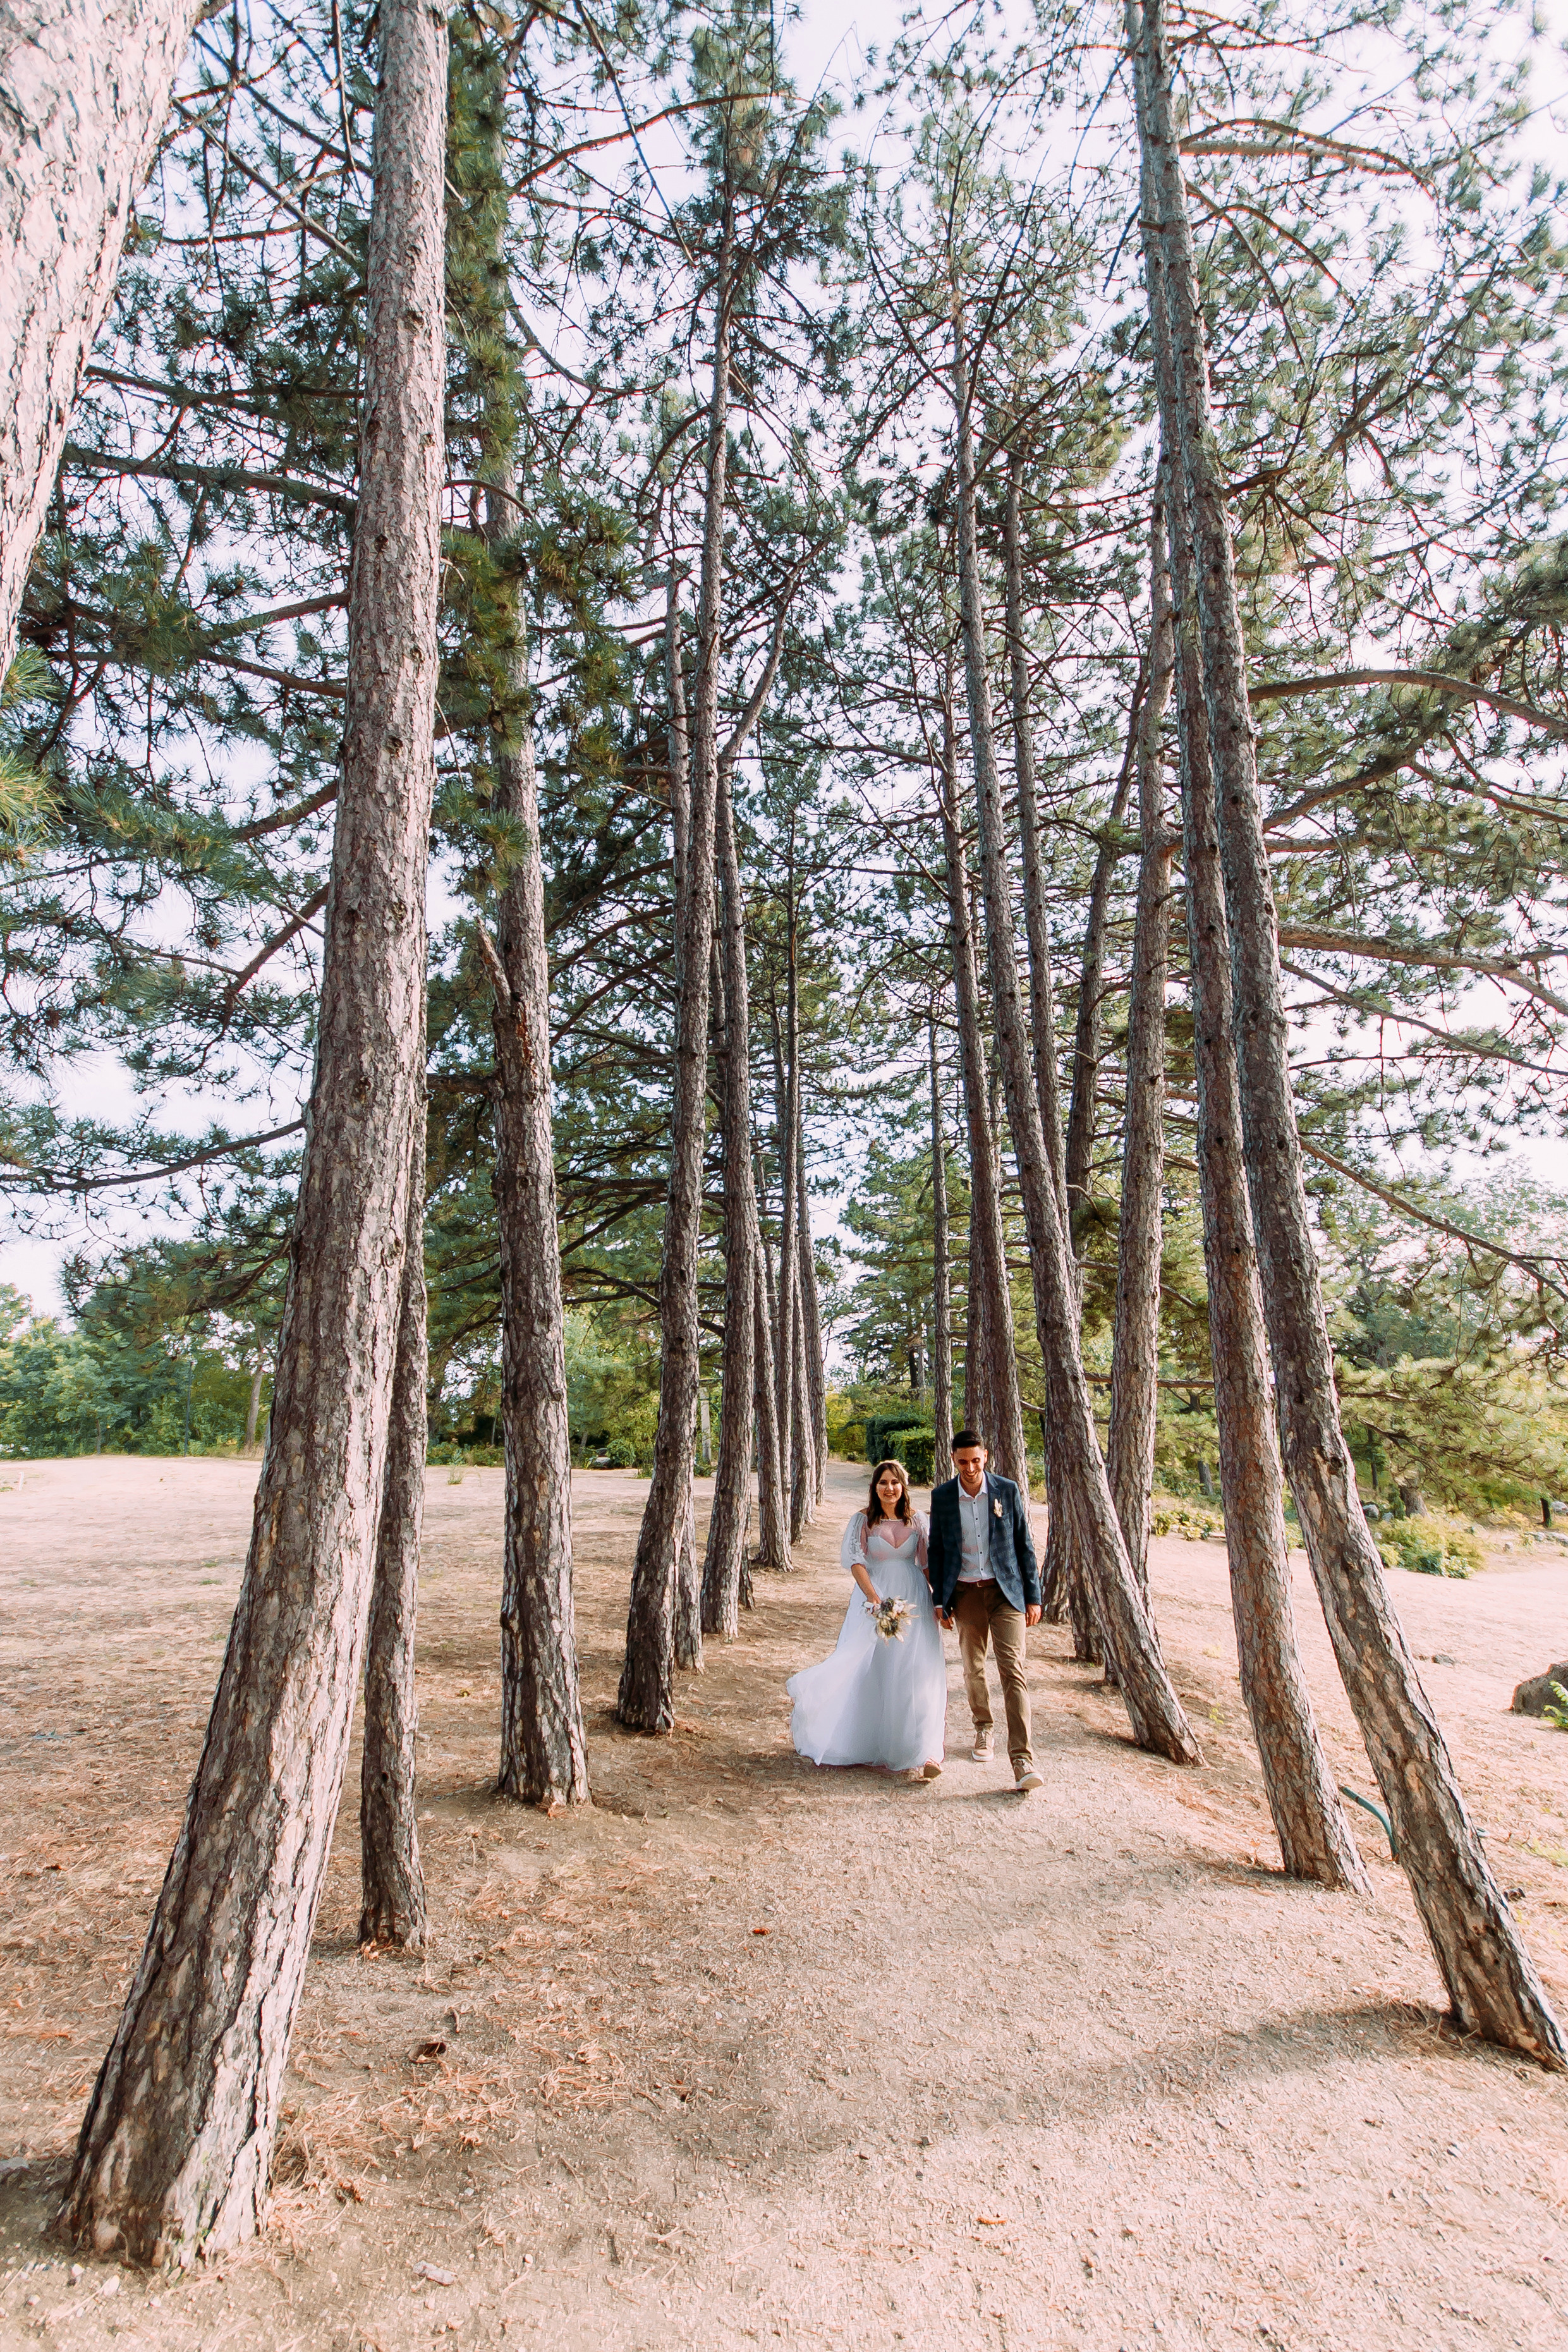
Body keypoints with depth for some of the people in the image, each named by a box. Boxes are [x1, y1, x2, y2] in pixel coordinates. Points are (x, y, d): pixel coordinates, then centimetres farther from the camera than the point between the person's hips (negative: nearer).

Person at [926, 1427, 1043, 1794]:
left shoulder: (1007, 1491, -4)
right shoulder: (942, 1497, -1)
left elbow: (1024, 1545, 1)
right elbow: (935, 1551, 6)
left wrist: (1033, 1596, 0)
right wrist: (939, 1601, 5)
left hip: (1006, 1591, -2)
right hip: (966, 1594, 2)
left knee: (1013, 1669, -10)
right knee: (973, 1668, 13)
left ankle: (1022, 1761, -12)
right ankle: (983, 1729, 38)